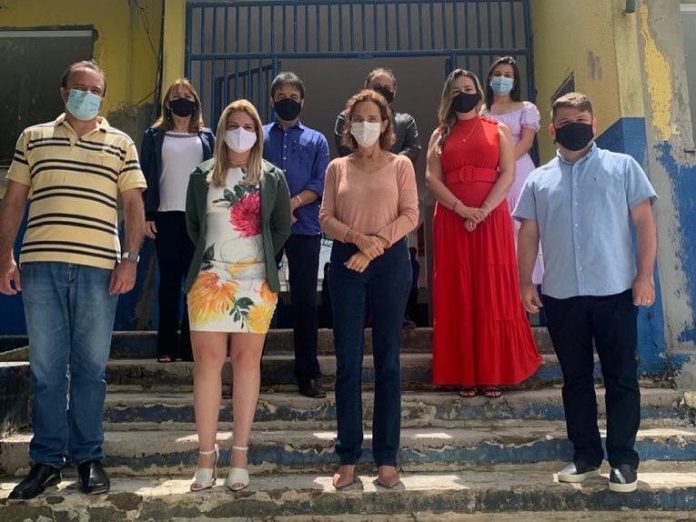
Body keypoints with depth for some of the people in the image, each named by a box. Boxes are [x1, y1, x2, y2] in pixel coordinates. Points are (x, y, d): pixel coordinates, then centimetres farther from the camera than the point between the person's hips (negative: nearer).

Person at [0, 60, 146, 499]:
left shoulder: (121, 145, 11)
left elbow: (133, 205, 7)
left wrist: (130, 258, -5)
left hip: (99, 268, -1)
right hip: (41, 266, 1)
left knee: (91, 367, 5)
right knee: (46, 368, 6)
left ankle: (89, 458, 17)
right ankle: (47, 460, 16)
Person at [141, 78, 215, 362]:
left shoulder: (206, 137, 13)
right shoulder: (155, 135, 9)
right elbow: (146, 176, 4)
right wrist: (146, 216, -4)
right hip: (166, 217, -1)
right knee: (169, 281, 3)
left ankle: (190, 344, 7)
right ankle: (166, 346, 9)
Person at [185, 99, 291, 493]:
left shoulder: (273, 177, 8)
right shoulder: (203, 176, 10)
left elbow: (282, 227, 9)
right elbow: (192, 224, 15)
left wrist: (263, 260, 4)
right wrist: (211, 254, 9)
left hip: (255, 280, -1)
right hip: (210, 278, 1)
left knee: (247, 361, 1)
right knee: (207, 360, -4)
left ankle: (240, 455, 7)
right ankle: (207, 455, 3)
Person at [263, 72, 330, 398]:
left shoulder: (317, 141, 14)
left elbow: (320, 184, 3)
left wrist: (292, 203, -13)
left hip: (305, 228, 0)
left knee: (305, 300, 2)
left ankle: (307, 373, 9)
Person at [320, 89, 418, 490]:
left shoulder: (400, 164, 7)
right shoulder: (337, 167, 13)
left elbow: (410, 214, -2)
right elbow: (326, 217, 5)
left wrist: (376, 245, -14)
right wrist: (358, 238, -13)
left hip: (390, 262, -1)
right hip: (346, 263, 2)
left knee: (387, 360, 3)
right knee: (348, 361, 1)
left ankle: (387, 457, 12)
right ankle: (348, 457, 11)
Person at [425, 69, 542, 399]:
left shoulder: (498, 130, 10)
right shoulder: (440, 135, 14)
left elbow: (508, 174, -1)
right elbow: (431, 178, 2)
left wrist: (483, 211, -14)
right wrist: (461, 208, -13)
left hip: (492, 219, -1)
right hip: (451, 221, 1)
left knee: (493, 294, -2)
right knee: (458, 295, 1)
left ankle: (494, 373, 4)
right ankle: (465, 374, 6)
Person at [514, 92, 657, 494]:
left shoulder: (622, 166, 6)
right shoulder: (539, 180, 12)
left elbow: (644, 221, 1)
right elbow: (529, 234, 11)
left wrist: (645, 274, -7)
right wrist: (526, 282, 2)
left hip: (616, 291, -2)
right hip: (560, 295, 3)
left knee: (622, 378, 3)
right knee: (576, 378, 11)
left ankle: (623, 459, 16)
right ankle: (586, 455, 23)